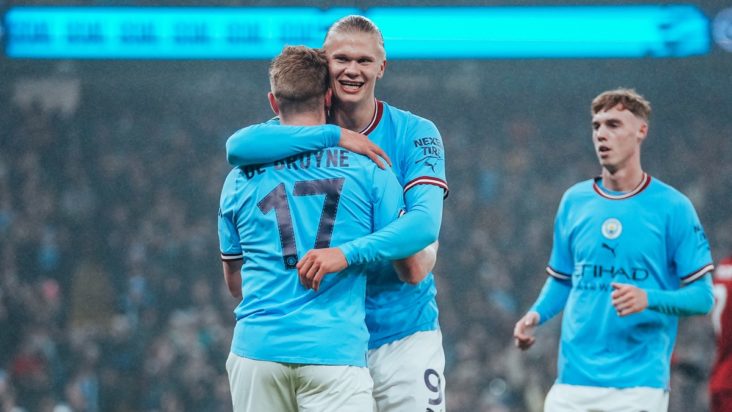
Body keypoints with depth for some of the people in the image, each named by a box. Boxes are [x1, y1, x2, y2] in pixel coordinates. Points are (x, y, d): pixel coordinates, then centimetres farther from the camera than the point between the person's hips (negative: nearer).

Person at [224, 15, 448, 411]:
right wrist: (334, 136, -23)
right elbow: (238, 147, -18)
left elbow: (426, 223, -18)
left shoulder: (415, 134, -3)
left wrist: (347, 253, -33)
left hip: (403, 336, -1)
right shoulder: (306, 131, 3)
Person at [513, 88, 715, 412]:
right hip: (573, 379, 4)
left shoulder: (672, 206, -2)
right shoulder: (574, 201, 11)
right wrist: (537, 314, 1)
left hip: (639, 382, -4)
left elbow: (702, 297, -2)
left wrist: (650, 299, -19)